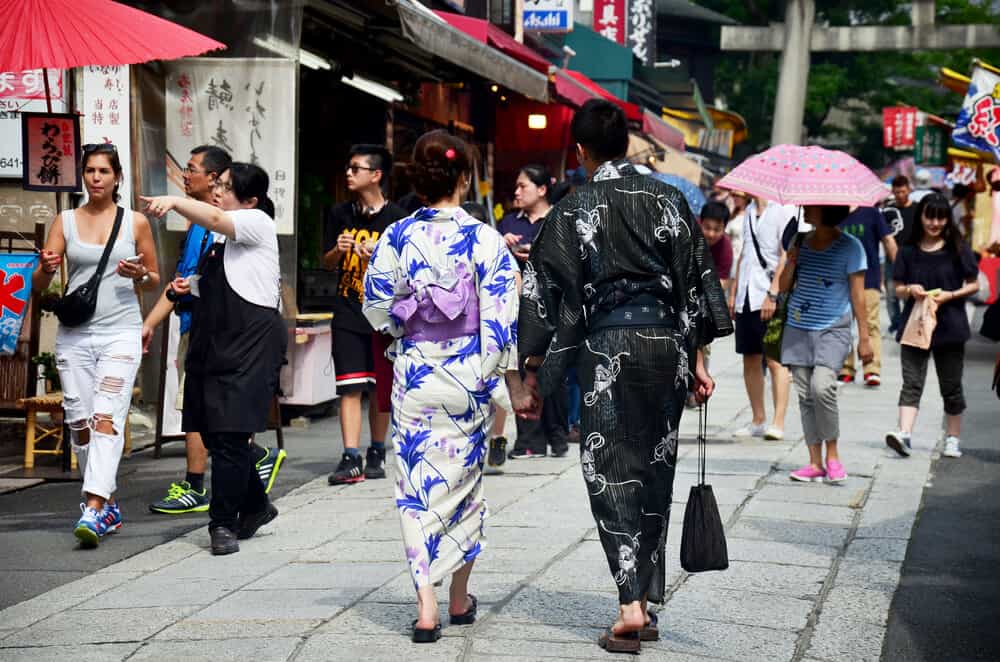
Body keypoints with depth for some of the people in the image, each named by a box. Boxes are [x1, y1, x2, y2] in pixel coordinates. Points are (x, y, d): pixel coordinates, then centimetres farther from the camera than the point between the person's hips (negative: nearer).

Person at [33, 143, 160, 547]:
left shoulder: (136, 222, 5)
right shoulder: (65, 222, 8)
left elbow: (155, 281, 13)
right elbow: (39, 285, 5)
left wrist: (138, 275, -9)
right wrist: (46, 269, -17)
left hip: (120, 331, -3)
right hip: (74, 332, 3)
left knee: (107, 419, -15)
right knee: (79, 421, 5)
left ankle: (93, 510, -23)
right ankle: (108, 504, 20)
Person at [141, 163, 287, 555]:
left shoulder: (258, 223, -5)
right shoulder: (220, 237, 18)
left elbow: (214, 219, -24)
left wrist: (175, 202, -34)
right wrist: (191, 286, 13)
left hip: (250, 343, -8)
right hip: (212, 342, 9)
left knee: (231, 434, -11)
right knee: (213, 431, 9)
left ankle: (223, 523, -4)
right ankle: (255, 505, 27)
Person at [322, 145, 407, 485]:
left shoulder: (395, 218, -3)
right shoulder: (339, 214, 8)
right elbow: (328, 263, 14)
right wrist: (339, 250, -8)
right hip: (348, 313, 2)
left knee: (380, 388, 8)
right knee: (350, 388, -6)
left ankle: (376, 453, 21)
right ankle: (351, 459, -9)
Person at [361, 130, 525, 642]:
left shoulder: (397, 237, -3)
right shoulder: (486, 239, -9)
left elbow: (377, 307, 3)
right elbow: (501, 317, -10)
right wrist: (512, 382, -3)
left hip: (414, 373, 0)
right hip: (469, 375, 0)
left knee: (417, 485, 3)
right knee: (464, 478, 15)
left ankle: (426, 604, -10)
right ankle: (460, 599, 26)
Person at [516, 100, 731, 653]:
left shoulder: (573, 210, -4)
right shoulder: (668, 199, 5)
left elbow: (546, 292, -5)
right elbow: (697, 280, 7)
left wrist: (533, 374, 0)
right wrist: (697, 360, 12)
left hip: (606, 346, -3)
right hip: (667, 344, 4)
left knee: (611, 474, 0)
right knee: (655, 472, 12)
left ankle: (630, 607, -12)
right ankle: (647, 599, 17)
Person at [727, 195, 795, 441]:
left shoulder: (783, 209, -6)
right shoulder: (750, 210, 17)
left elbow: (786, 256, -12)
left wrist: (772, 293, -19)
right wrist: (733, 292, 18)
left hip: (771, 294, -7)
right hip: (747, 294, 7)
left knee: (775, 360, -8)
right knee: (750, 360, 9)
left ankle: (778, 423, -8)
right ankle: (758, 421, 17)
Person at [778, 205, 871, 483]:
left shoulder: (849, 246, -3)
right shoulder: (800, 241, 11)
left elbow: (857, 295, -2)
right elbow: (784, 286, 13)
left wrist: (864, 337, -4)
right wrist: (791, 262, -6)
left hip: (832, 330, -5)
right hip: (797, 328, 5)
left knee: (822, 386, -22)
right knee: (805, 395, 2)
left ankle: (832, 454, -4)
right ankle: (815, 463, 7)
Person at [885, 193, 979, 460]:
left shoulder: (958, 250, 0)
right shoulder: (909, 251, 5)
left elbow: (974, 285, 4)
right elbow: (898, 289, 9)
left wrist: (950, 295, -13)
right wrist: (910, 290, -14)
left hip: (949, 327, -1)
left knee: (951, 387, 8)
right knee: (912, 382, -10)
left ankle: (953, 438, 19)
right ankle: (904, 433, -21)